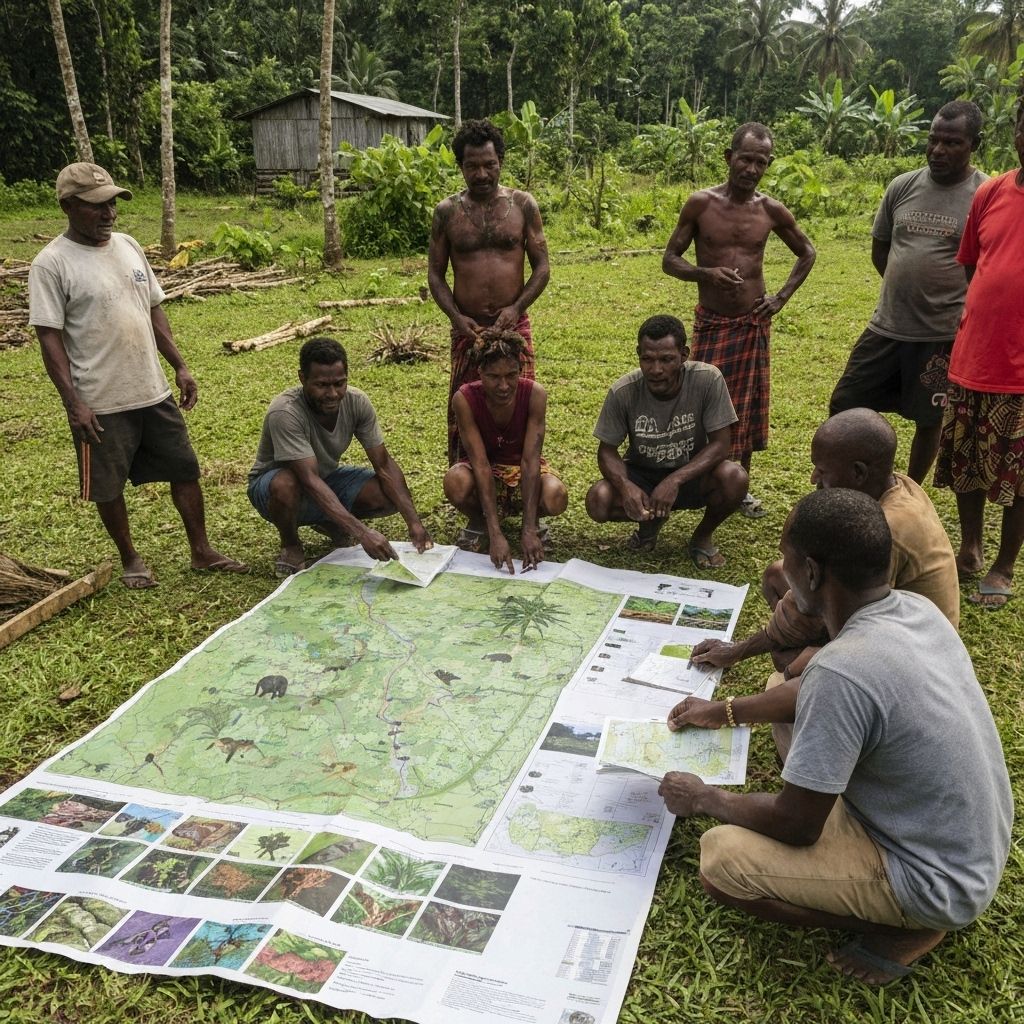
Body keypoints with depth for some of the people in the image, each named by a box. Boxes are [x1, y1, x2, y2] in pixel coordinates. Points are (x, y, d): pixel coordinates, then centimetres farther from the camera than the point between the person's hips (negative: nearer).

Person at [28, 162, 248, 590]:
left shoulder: (128, 246, 7)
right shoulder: (52, 263, -12)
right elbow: (50, 337, -13)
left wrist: (180, 367, 8)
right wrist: (73, 403, -17)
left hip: (154, 392, 6)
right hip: (100, 404, -5)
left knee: (185, 469, 10)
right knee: (108, 486, 9)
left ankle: (202, 552, 24)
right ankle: (130, 559, 29)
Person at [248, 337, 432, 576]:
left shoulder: (357, 402, -18)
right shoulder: (285, 412, -34)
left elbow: (384, 464, -15)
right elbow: (310, 481, -41)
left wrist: (414, 522, -27)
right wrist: (363, 533, -50)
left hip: (327, 478, 5)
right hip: (274, 484, -4)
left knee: (391, 495, -19)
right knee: (286, 484, -41)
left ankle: (327, 522, 11)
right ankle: (290, 546, -6)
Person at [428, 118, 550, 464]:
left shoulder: (523, 205, 2)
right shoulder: (447, 211, 4)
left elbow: (542, 266, 3)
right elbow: (435, 273, 6)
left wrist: (516, 308, -12)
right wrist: (456, 316, -9)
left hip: (514, 325, -1)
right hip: (466, 328, 1)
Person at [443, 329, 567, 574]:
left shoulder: (534, 394, -24)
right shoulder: (465, 398, -26)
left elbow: (530, 460, -29)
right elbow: (481, 465, -31)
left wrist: (529, 530, -37)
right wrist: (495, 535, -39)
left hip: (522, 470, 1)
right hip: (481, 474, 0)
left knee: (556, 498, -34)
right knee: (456, 484, -37)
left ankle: (533, 520, 4)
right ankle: (478, 521, -1)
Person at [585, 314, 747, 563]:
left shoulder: (708, 380, -24)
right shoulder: (623, 391, -20)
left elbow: (719, 445, -21)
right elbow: (607, 450, -11)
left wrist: (675, 480, -35)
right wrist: (625, 486, -33)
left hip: (692, 474, -1)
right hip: (642, 474, 1)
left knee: (735, 478, -32)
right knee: (598, 501, -27)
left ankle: (703, 535, 2)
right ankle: (651, 520, 8)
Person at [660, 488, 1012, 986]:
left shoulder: (842, 670, -32)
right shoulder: (917, 609, -7)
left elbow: (795, 825, -21)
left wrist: (705, 799, -4)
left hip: (937, 881, -8)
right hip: (978, 844, 8)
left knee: (720, 858, -15)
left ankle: (905, 929, 1)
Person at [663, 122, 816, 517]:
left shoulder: (772, 211, -1)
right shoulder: (701, 203, -7)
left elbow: (807, 253, 15)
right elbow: (670, 260, -3)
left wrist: (782, 297, 4)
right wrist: (707, 273, -21)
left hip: (754, 322, 2)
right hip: (711, 323, -2)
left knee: (748, 408, 9)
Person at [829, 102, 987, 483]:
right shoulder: (903, 186, 3)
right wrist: (909, 288, 9)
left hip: (942, 334, -4)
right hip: (886, 325, 4)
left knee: (929, 421, 10)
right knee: (844, 406, 8)